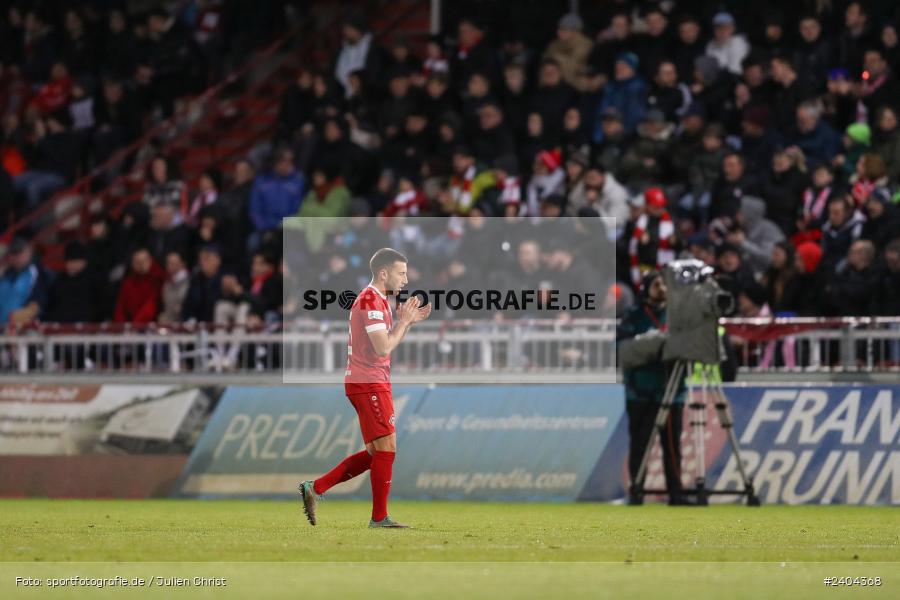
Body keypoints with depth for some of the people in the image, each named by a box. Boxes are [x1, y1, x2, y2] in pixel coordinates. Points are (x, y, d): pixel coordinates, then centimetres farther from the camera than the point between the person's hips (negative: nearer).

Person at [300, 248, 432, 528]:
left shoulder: (378, 300, 18)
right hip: (368, 384, -10)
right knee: (386, 447, -6)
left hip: (372, 383, 10)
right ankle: (379, 517, -1)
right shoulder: (370, 300, -15)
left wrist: (408, 321, 12)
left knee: (376, 452, 11)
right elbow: (383, 348, -22)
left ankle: (315, 488, 12)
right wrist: (403, 321, -10)